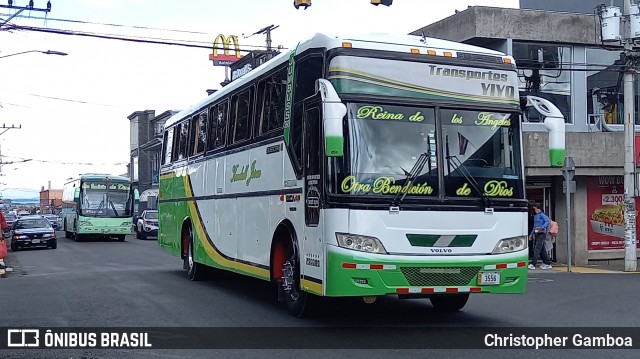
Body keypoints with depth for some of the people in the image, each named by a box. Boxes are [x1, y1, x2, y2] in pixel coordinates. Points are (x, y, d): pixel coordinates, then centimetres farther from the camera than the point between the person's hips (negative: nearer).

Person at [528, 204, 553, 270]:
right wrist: (531, 234, 23)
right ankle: (547, 263, 16)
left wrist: (541, 228, -29)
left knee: (537, 249, -13)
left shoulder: (542, 215, -7)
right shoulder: (535, 216, 20)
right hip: (536, 234, 9)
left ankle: (532, 264, -19)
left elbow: (548, 221, -20)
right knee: (542, 250, 10)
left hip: (541, 234, -9)